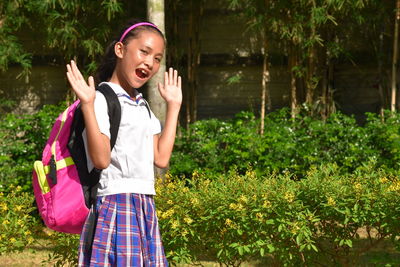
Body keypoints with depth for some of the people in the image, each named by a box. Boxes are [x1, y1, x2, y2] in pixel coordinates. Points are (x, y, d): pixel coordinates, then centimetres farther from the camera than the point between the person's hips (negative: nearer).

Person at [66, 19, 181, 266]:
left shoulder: (143, 107, 19)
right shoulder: (102, 99, -8)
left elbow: (161, 158, 9)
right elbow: (101, 159, -18)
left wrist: (173, 107, 16)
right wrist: (88, 105, -23)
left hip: (145, 210, 8)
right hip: (115, 207, -8)